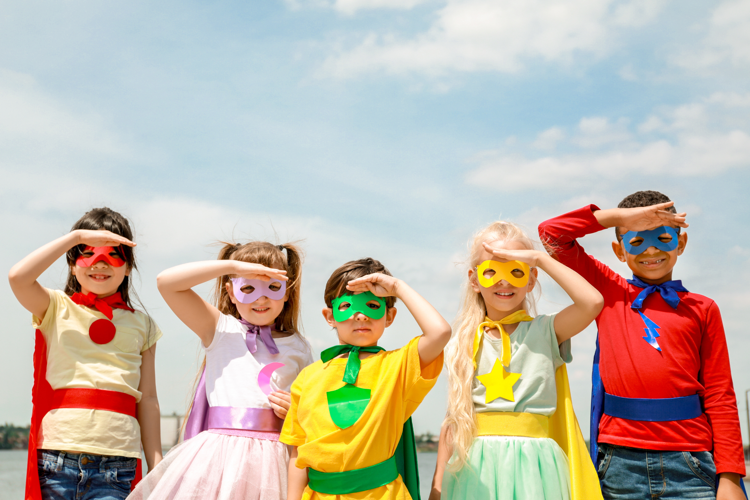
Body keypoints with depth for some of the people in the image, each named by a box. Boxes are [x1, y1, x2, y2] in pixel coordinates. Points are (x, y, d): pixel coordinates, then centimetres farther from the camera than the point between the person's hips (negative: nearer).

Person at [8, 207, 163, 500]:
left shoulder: (141, 325, 15)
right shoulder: (57, 309, 9)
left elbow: (147, 399, 12)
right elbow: (17, 277, -12)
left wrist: (157, 467, 9)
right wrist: (77, 236, -10)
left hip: (116, 463, 1)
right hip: (56, 457, -1)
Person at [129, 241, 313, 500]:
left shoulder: (298, 347, 13)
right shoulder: (220, 330, 7)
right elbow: (166, 282, -4)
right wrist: (234, 265, -7)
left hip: (273, 458, 2)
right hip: (220, 457, -1)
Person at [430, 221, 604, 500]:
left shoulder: (545, 331, 2)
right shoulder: (464, 345, 8)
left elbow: (592, 302, -17)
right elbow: (453, 420, 10)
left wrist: (540, 258, -10)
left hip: (532, 467, -2)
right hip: (475, 469, 2)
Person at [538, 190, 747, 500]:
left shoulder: (701, 309, 9)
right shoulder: (609, 292, 11)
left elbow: (719, 396, 5)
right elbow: (551, 234, 6)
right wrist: (619, 216, -1)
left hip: (688, 463, 0)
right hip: (620, 461, 0)